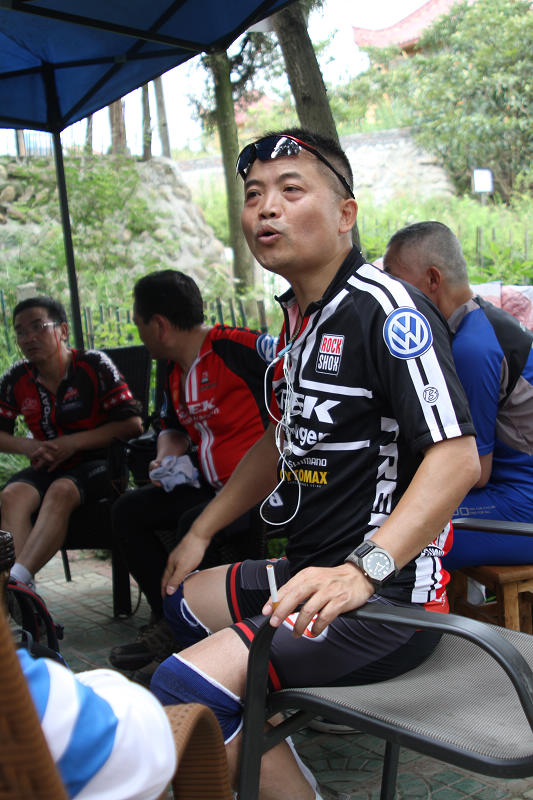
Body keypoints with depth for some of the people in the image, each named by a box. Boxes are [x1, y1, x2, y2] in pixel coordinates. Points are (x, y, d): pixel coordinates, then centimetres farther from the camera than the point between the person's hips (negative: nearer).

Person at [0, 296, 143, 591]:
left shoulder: (94, 365, -6)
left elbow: (132, 424, -10)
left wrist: (72, 443, -16)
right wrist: (29, 447, -10)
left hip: (96, 461, -4)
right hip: (46, 467, 4)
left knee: (61, 491, -36)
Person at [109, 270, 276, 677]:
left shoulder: (236, 346, -17)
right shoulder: (175, 373, 12)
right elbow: (173, 429, 27)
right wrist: (165, 460, 5)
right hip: (211, 486, 10)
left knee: (195, 523, -33)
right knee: (128, 510, 7)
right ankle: (169, 625, 8)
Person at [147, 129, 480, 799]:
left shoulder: (385, 308, -16)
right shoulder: (299, 316, 13)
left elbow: (457, 457, -25)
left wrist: (362, 570, -35)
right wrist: (202, 531, 22)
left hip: (388, 595, -10)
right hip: (308, 571, 10)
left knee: (183, 693, -22)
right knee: (182, 598, 24)